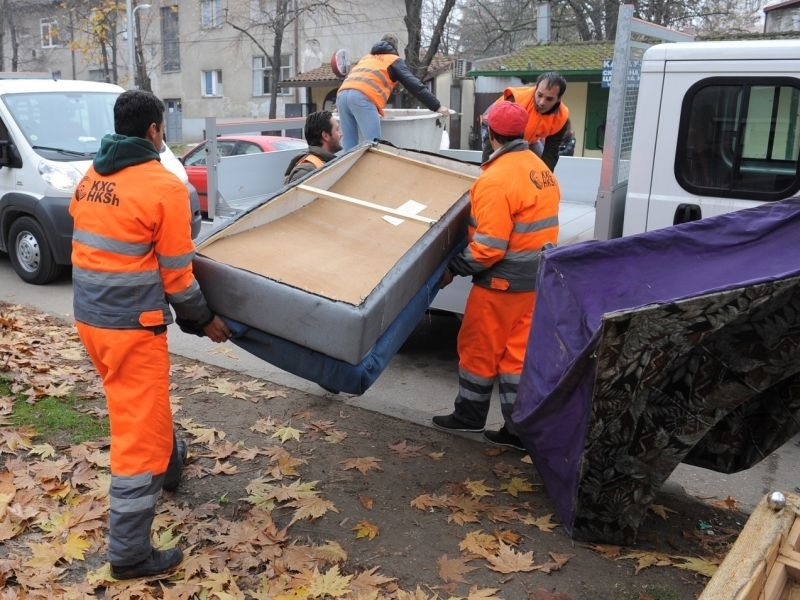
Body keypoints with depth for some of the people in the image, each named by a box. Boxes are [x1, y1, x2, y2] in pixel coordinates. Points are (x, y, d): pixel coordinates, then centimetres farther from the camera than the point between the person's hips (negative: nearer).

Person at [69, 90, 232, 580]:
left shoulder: (90, 179, 7)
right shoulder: (165, 186, -15)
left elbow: (93, 245, 15)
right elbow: (176, 273, -11)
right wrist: (206, 318, 3)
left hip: (89, 316, 8)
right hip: (132, 325, -8)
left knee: (142, 404, 29)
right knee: (138, 432, 0)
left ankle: (170, 463, 54)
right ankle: (130, 552, 9)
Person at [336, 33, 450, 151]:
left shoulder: (366, 58, 37)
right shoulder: (394, 60, 20)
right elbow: (414, 85, 9)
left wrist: (339, 106, 58)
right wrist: (437, 107, 10)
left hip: (342, 94, 6)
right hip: (363, 98, -6)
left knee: (349, 147, 6)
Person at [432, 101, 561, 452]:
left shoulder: (496, 179, -20)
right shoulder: (541, 170, 7)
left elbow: (488, 247, -24)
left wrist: (454, 268, -12)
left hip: (502, 282, -8)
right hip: (535, 279, 8)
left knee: (478, 347, 10)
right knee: (518, 351, 13)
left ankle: (470, 414, 25)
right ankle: (519, 428, 19)